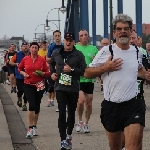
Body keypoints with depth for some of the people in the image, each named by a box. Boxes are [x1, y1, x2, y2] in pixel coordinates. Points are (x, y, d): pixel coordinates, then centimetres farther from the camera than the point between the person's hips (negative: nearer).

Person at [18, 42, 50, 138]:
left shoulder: (42, 60, -1)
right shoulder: (25, 59, 1)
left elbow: (48, 73, 3)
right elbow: (19, 68, 17)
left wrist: (41, 73, -15)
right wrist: (23, 73, -2)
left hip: (39, 85, 1)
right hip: (28, 85, -1)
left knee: (37, 106, 9)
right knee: (32, 105, -16)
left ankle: (35, 127, 25)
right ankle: (30, 128, -12)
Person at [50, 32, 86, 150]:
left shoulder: (79, 55, -4)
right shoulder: (56, 53, 5)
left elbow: (83, 70, -8)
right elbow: (51, 63, 26)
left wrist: (72, 70, -20)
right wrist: (52, 73, 11)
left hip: (73, 88, 0)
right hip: (60, 88, 0)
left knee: (71, 113, 14)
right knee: (62, 113, -10)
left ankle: (69, 135, 35)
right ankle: (63, 141, -11)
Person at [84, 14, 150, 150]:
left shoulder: (138, 52, 7)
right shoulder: (106, 51, -5)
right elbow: (87, 73, -1)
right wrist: (105, 68, -16)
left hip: (133, 104, 1)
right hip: (111, 106, -1)